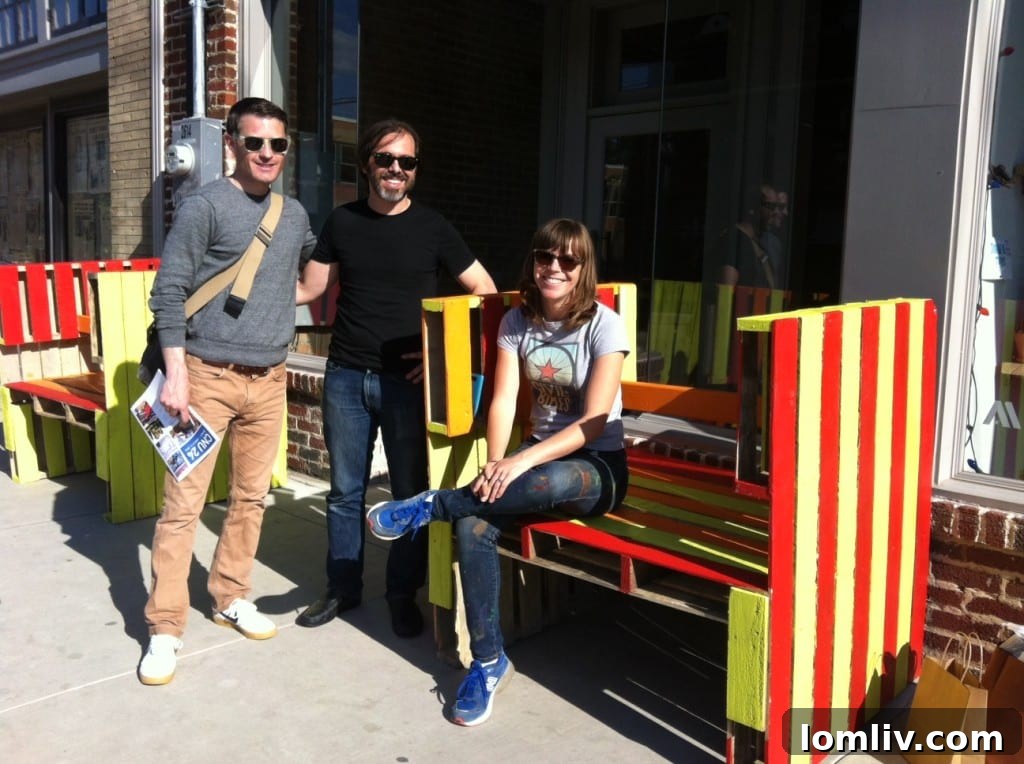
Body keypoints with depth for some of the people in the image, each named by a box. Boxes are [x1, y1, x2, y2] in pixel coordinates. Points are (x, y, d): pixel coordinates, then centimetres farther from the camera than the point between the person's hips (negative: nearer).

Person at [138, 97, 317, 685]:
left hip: (269, 380, 5)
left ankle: (231, 597, 28)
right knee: (183, 503, -3)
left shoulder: (295, 215, 11)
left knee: (252, 497, 12)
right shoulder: (205, 206, -5)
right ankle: (166, 628, 7)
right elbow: (169, 294, -9)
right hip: (207, 376, -5)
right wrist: (177, 374, -15)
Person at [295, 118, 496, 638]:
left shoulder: (431, 227, 0)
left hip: (407, 380, -2)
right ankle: (343, 587, 27)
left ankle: (403, 594, 21)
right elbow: (307, 289, 10)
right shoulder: (342, 221, 7)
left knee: (411, 491, 5)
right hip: (346, 378, 2)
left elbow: (484, 292, 1)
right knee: (346, 491, 12)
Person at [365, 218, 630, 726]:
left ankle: (430, 506, -20)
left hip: (596, 465, -4)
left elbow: (594, 423, -18)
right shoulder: (516, 322, 3)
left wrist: (521, 461, -29)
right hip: (538, 456, 4)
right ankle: (488, 662, -12)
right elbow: (502, 401, -5)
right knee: (473, 524, -25)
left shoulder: (604, 326, -11)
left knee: (552, 482, -41)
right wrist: (496, 464, -25)